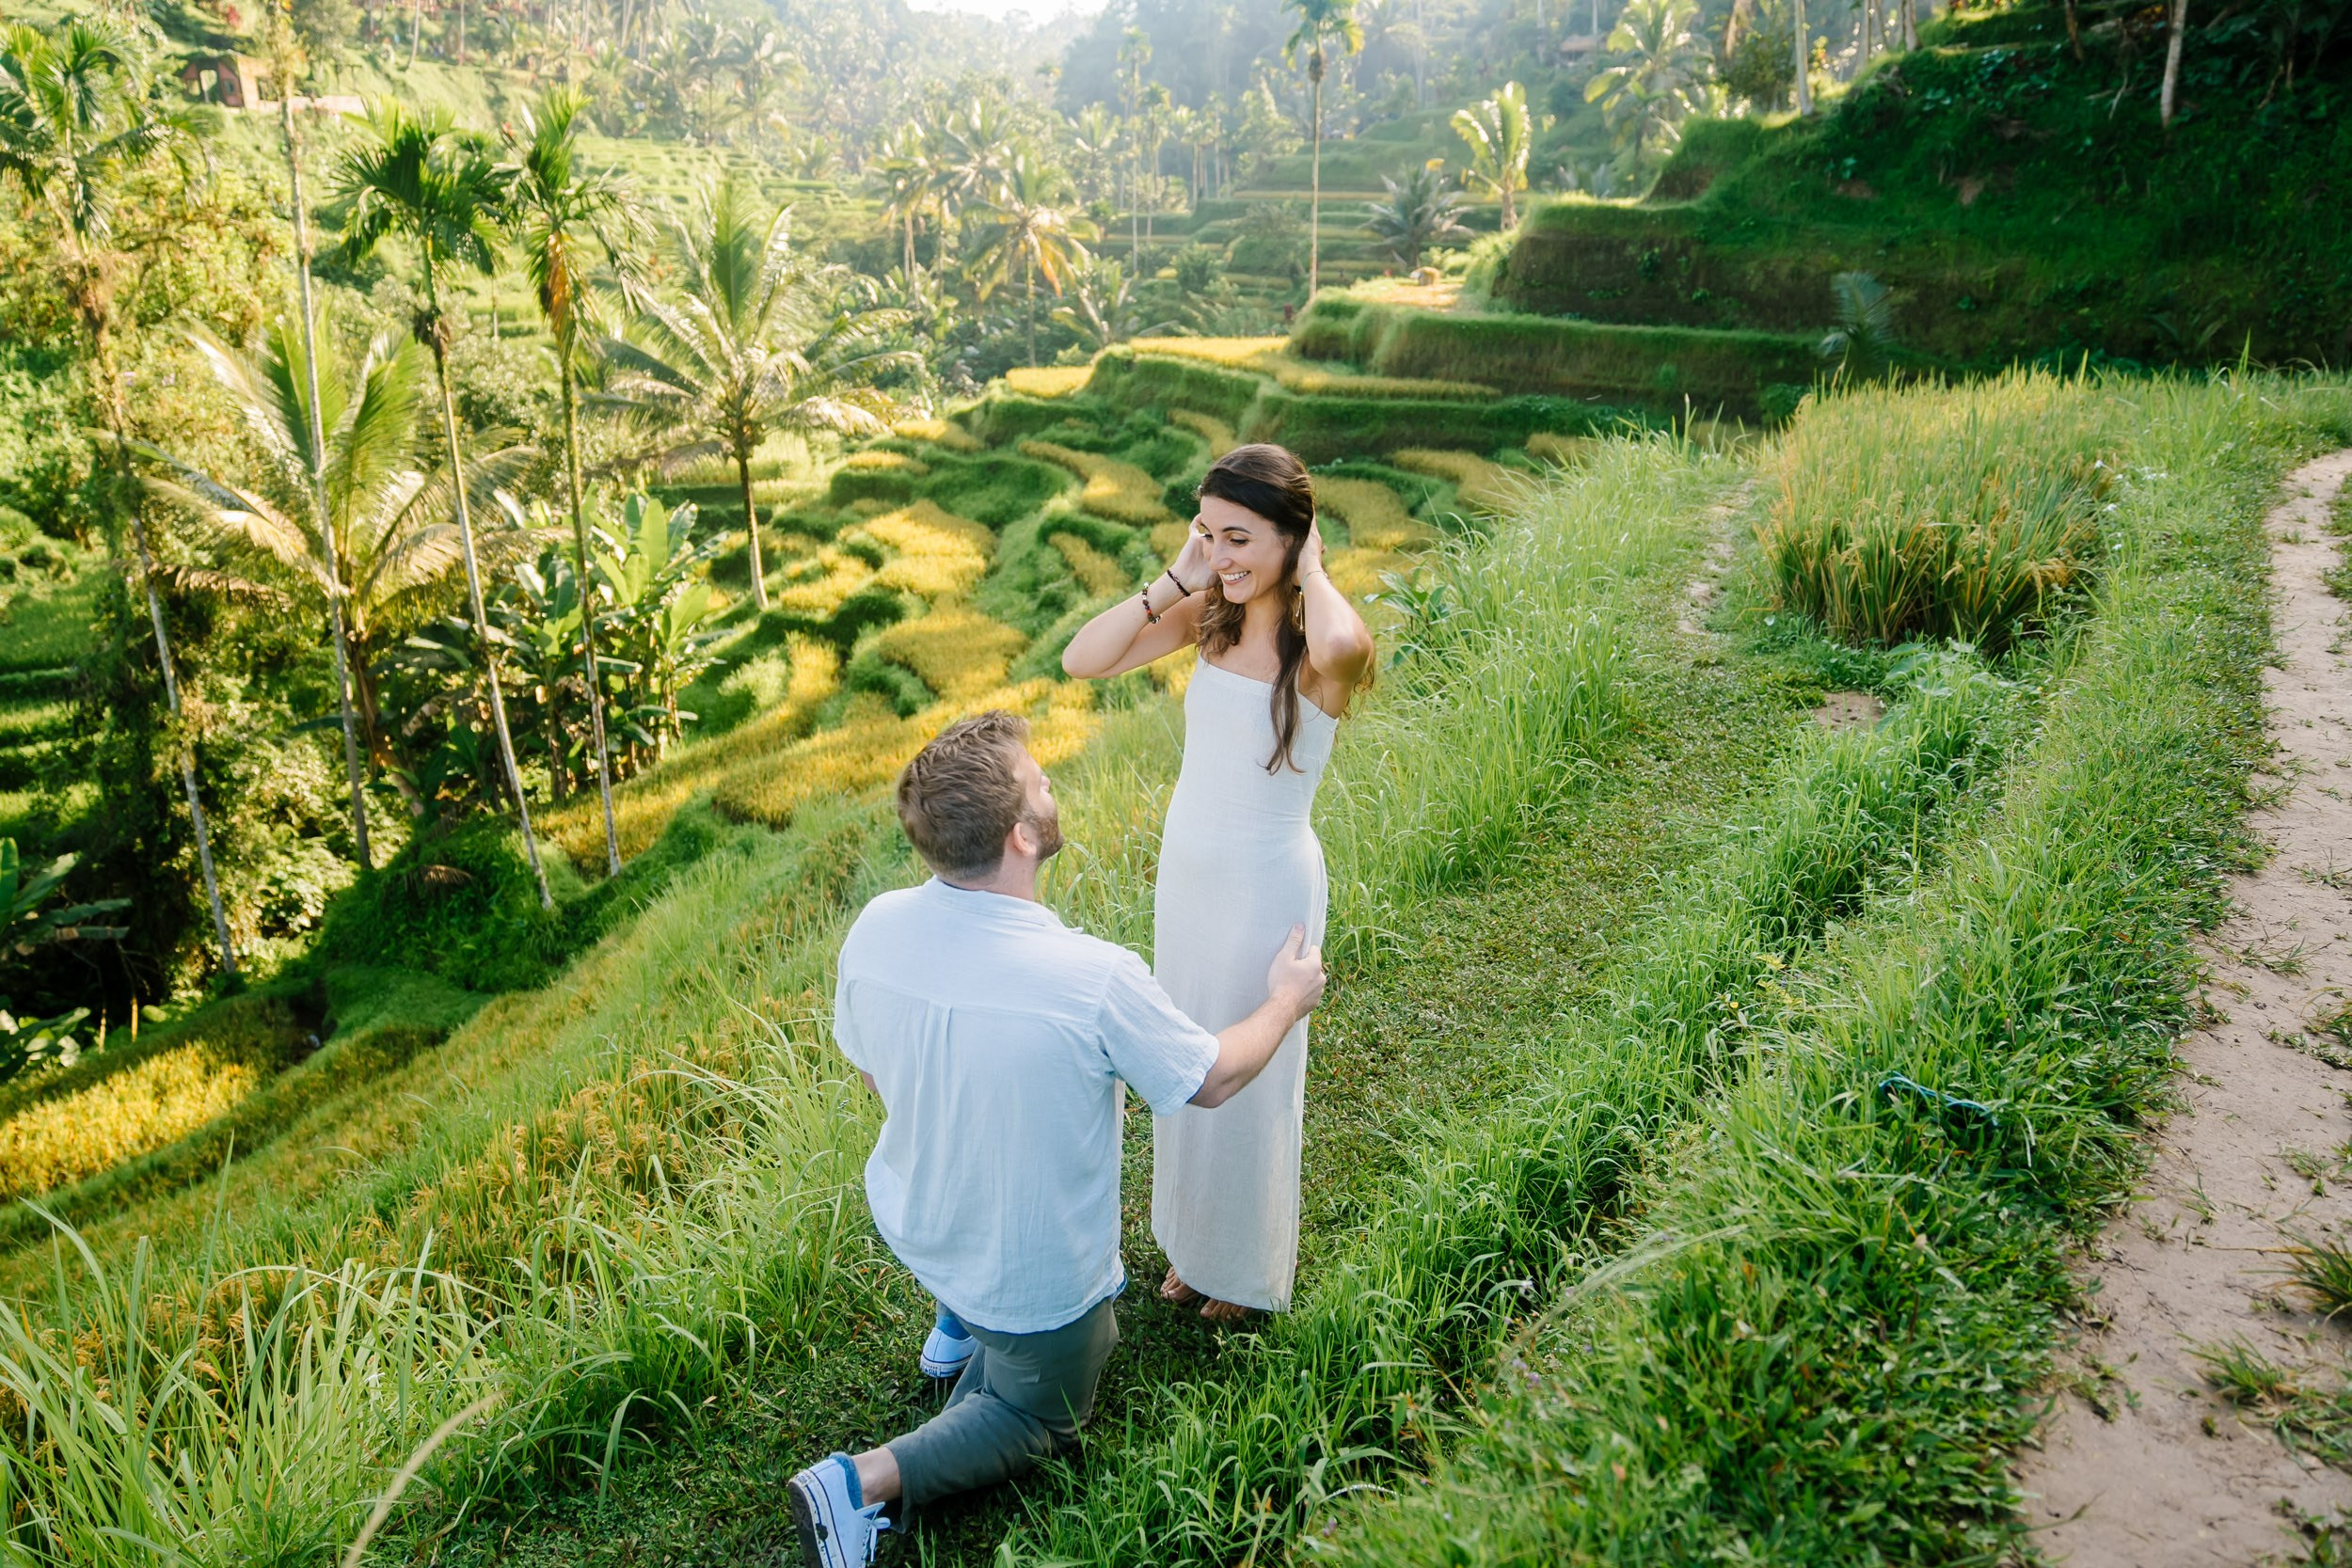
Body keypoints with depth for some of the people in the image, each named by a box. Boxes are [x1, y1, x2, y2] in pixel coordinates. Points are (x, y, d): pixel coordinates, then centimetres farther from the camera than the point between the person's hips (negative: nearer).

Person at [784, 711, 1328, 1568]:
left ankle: (959, 1322, 32)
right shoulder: (1097, 981, -35)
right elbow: (1212, 1080, -16)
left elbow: (872, 1076, -1)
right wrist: (1285, 1001, 4)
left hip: (913, 1224, 5)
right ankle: (863, 1482, 5)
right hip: (1034, 1278, -5)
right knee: (1040, 1416, 25)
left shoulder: (874, 928, -20)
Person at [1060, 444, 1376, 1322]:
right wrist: (1175, 580, -15)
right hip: (1183, 869, 6)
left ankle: (1250, 1271, 40)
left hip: (1266, 885, -6)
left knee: (1247, 1080, 13)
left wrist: (1310, 571, -28)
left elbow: (1342, 646, -49)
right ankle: (1194, 1243, 47)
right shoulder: (1209, 615, -5)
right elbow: (1082, 661, -8)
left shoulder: (1321, 644, -22)